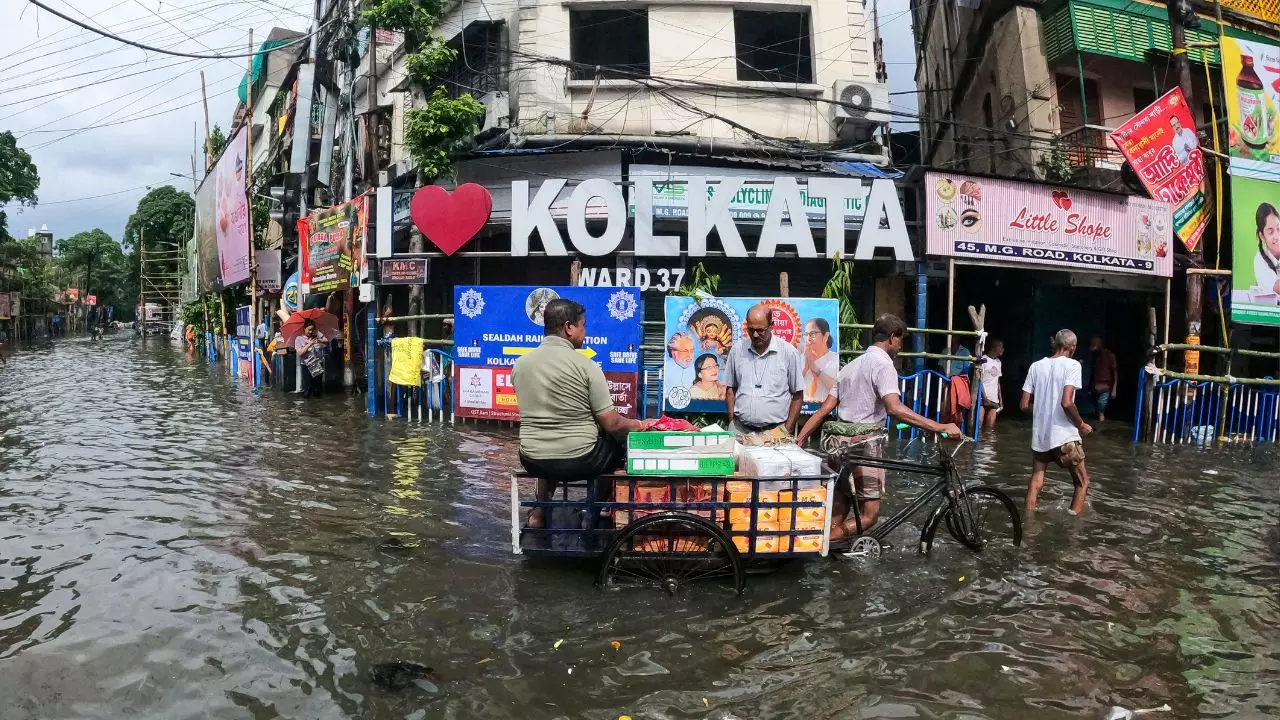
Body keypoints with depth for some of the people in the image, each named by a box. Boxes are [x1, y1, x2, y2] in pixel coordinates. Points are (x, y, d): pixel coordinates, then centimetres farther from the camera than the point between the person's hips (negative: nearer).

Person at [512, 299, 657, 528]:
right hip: (579, 461, -4)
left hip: (532, 460, 4)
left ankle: (540, 512, 28)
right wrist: (641, 424, 7)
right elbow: (611, 424, -12)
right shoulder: (585, 366, -14)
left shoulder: (520, 364, 0)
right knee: (618, 445, 26)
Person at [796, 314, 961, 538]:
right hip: (865, 446, -8)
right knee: (869, 515, -1)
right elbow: (895, 408, -27)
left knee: (838, 515, 15)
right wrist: (940, 427, -27)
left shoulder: (851, 366, 16)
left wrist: (798, 441, 9)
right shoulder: (883, 365, -10)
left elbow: (824, 409, 10)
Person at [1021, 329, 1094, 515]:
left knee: (1035, 482, 17)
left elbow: (1025, 405, 5)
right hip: (1064, 436, -4)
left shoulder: (1036, 366, 6)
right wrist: (1081, 425, -5)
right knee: (1083, 483, 11)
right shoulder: (1072, 365, -8)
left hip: (1039, 436, 5)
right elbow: (1067, 403, -20)